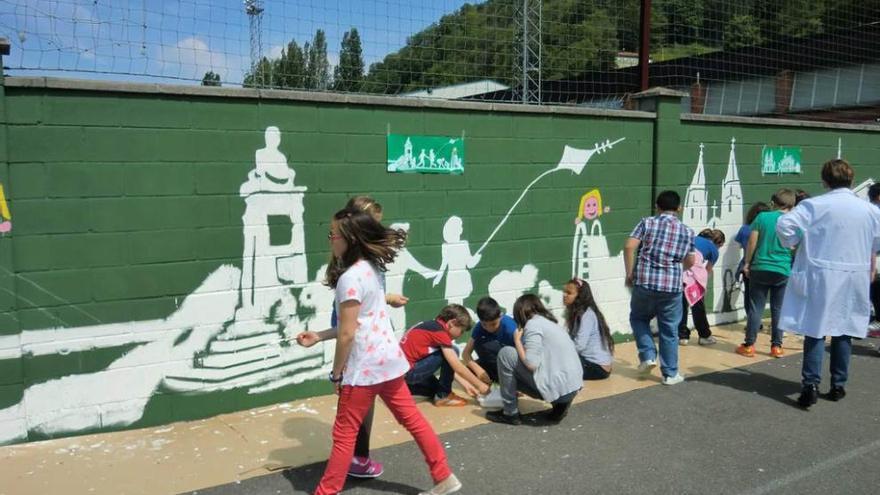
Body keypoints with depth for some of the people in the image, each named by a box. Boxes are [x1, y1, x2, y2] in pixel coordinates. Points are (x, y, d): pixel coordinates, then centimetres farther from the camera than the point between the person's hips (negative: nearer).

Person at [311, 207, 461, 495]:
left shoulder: (349, 277, -20)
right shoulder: (372, 268, 6)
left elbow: (347, 334, -20)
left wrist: (336, 373, -8)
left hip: (364, 366, -9)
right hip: (389, 359, 9)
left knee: (344, 434, 5)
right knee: (412, 419, 17)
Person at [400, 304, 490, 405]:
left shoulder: (432, 326, 14)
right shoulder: (440, 330, -15)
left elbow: (450, 366, 19)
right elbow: (458, 367, -14)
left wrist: (465, 384, 17)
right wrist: (480, 385, -4)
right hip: (409, 372, -10)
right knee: (452, 353, -10)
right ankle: (443, 396, 2)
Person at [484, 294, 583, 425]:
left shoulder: (533, 324, -9)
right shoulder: (549, 322, 19)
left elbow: (531, 364, -19)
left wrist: (517, 341, -3)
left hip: (558, 387, -9)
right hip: (572, 387, 9)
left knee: (505, 353, -3)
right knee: (515, 375, 27)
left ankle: (510, 413, 5)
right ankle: (560, 404, 13)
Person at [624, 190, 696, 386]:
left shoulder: (647, 223, 1)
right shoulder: (687, 231, 7)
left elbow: (629, 247, -11)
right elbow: (689, 262, 13)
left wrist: (629, 274, -2)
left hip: (644, 282, -1)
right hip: (672, 286, 1)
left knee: (638, 318, 23)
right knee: (669, 330, 11)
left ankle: (647, 355, 10)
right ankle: (670, 374, 18)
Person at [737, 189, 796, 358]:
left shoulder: (762, 217, -3)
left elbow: (752, 242, -3)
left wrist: (747, 263, 6)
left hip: (760, 268, 0)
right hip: (783, 271, 1)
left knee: (756, 308, 4)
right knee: (778, 310, 10)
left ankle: (749, 345, 7)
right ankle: (776, 346, 15)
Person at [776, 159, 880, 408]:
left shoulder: (815, 205, -10)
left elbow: (784, 225, -19)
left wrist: (794, 243, 0)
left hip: (820, 278, -3)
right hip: (855, 280, 3)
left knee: (816, 330, 2)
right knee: (844, 331, 13)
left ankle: (811, 385, -4)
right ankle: (838, 385, 19)